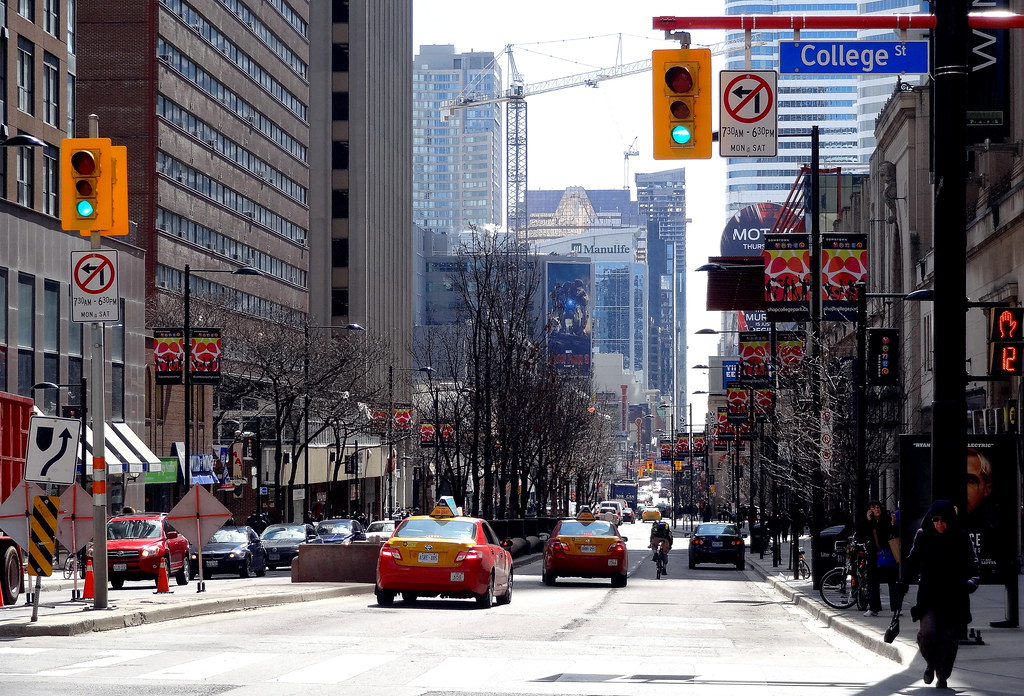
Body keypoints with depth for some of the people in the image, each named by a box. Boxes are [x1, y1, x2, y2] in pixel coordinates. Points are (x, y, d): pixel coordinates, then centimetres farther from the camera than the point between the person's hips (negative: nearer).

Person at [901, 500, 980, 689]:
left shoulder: (961, 538, -1)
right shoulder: (923, 536, 2)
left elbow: (972, 564, 3)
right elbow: (911, 562, 11)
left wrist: (971, 581, -16)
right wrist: (904, 585, 2)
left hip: (954, 598, 0)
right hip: (928, 595, 0)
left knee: (949, 639, 1)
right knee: (927, 633, -18)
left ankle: (942, 676, 23)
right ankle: (931, 664, 13)